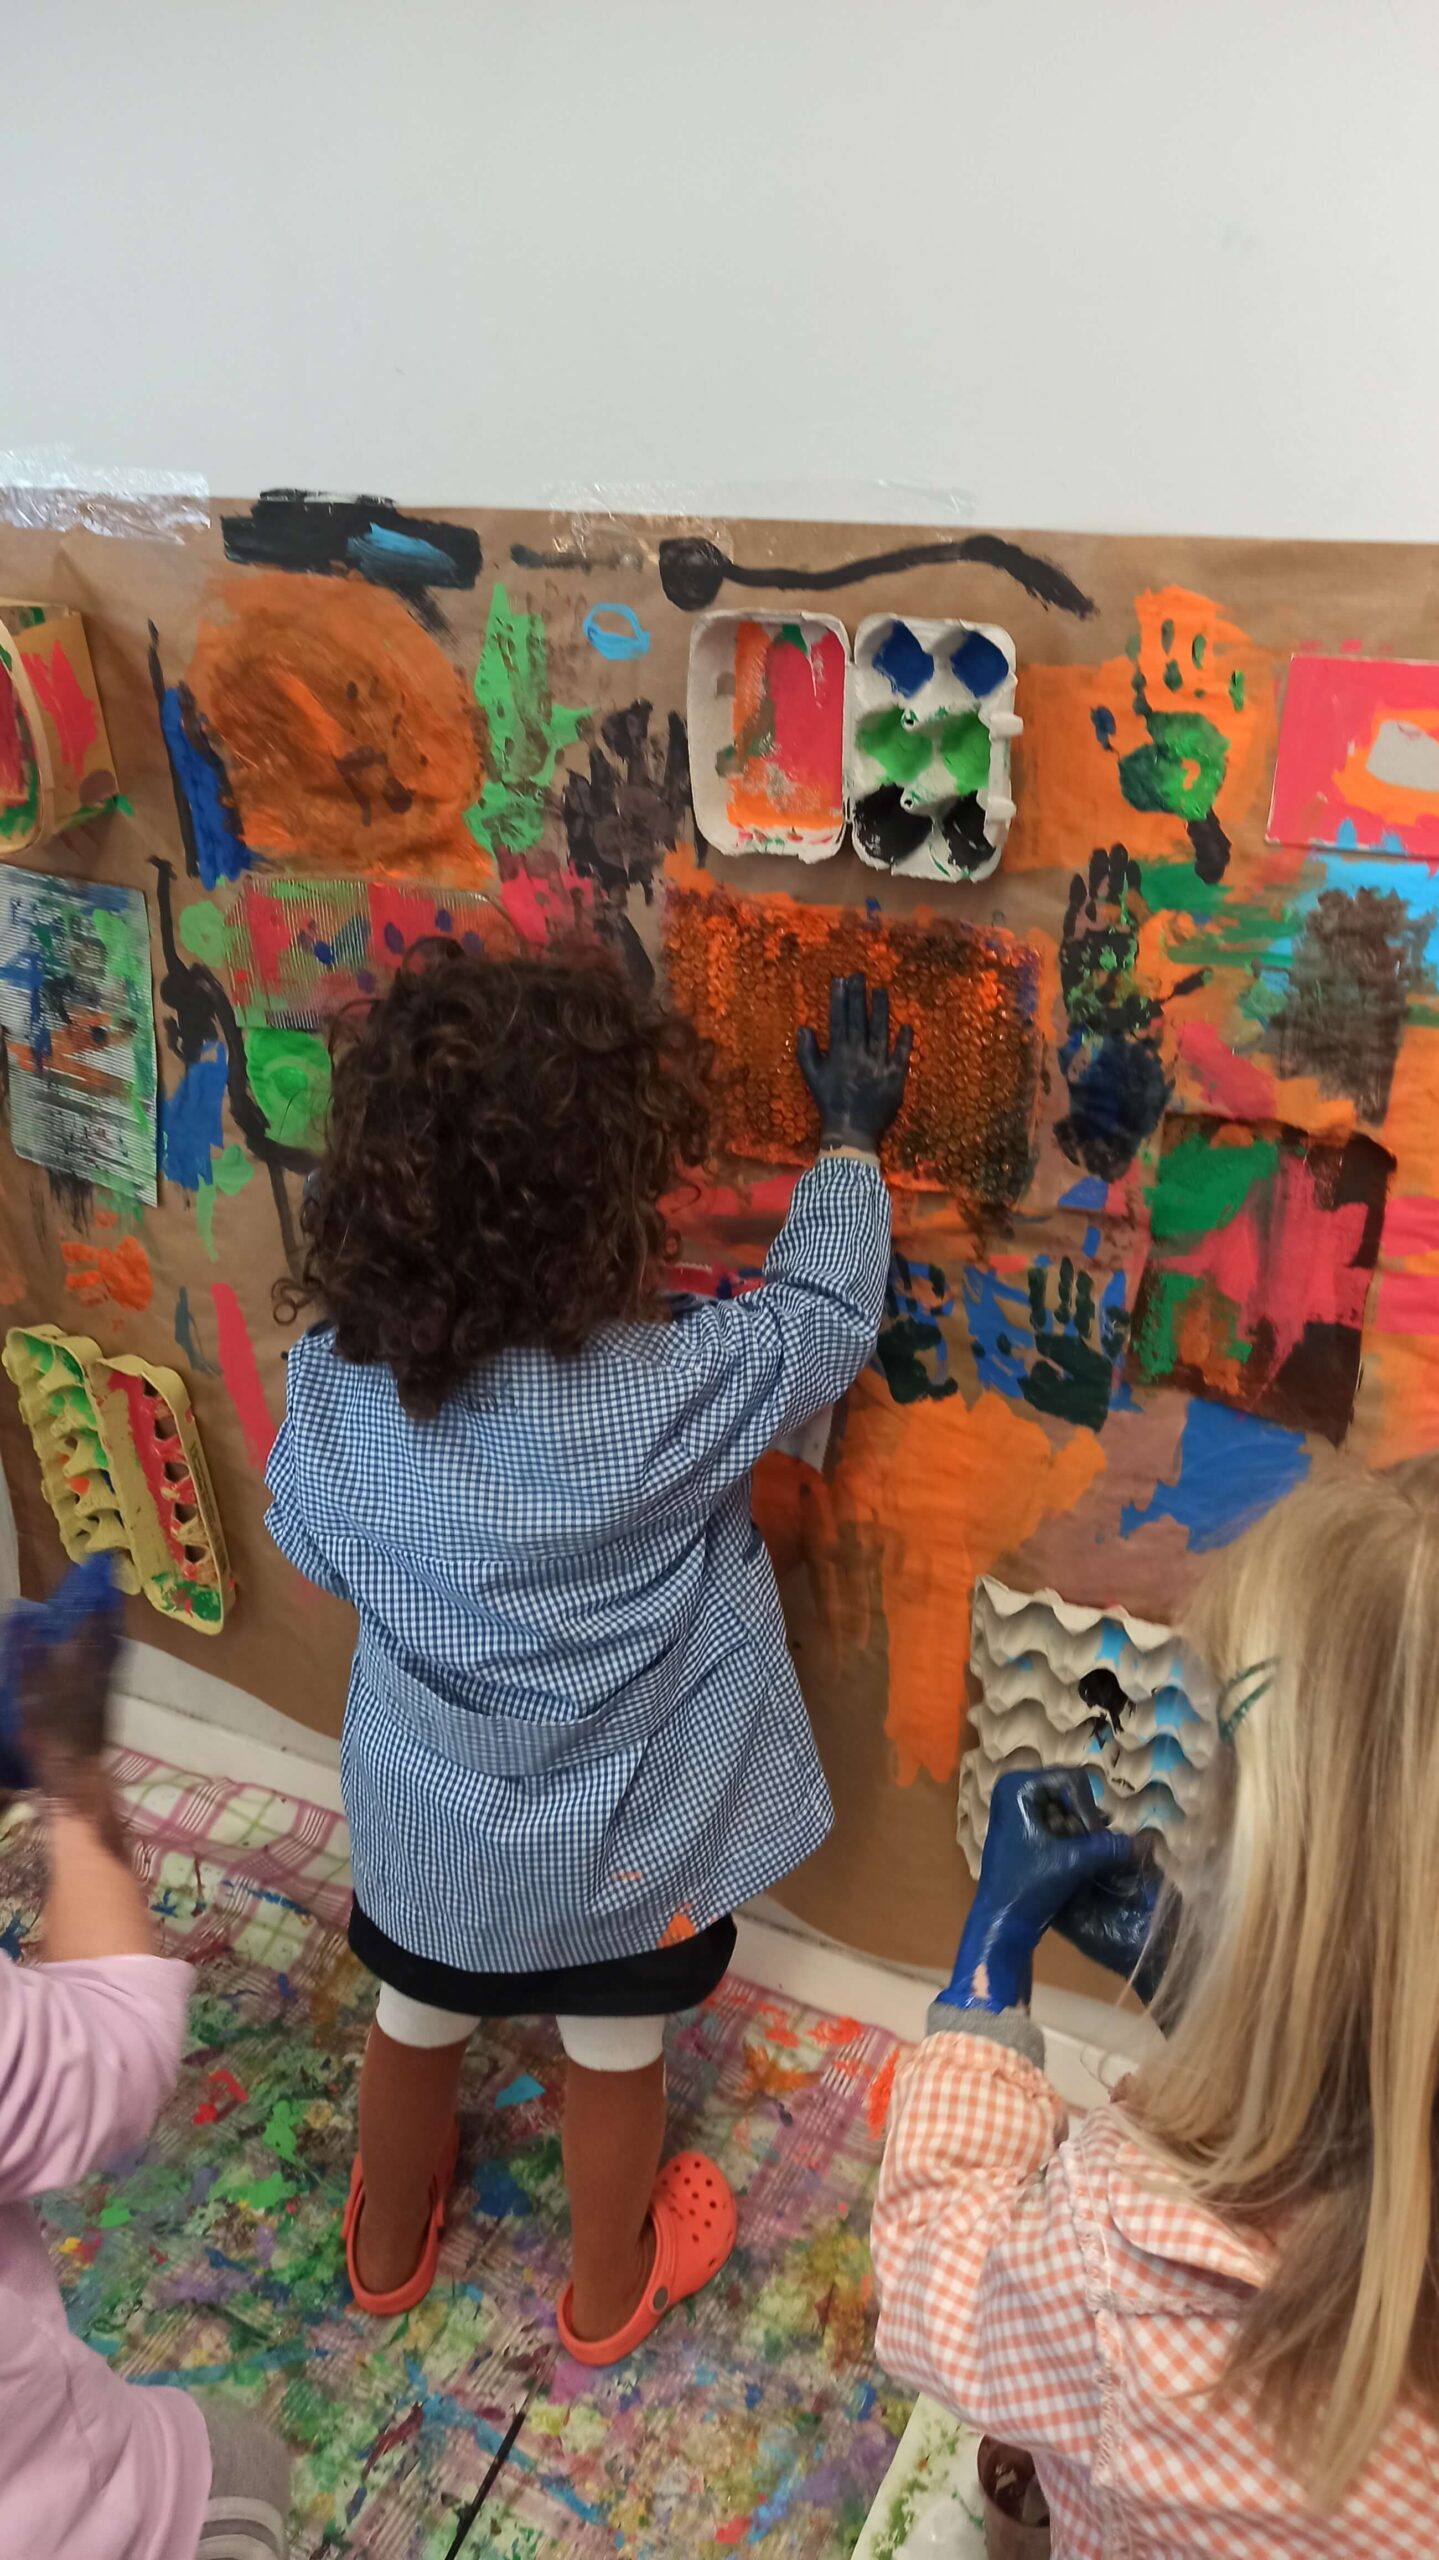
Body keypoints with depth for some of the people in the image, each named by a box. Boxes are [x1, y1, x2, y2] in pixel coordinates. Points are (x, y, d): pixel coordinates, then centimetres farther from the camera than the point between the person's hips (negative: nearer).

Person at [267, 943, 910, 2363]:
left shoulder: (330, 1374, -21)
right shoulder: (662, 1391, -34)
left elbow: (311, 1545, -3)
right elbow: (822, 1317, -16)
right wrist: (850, 1140, -3)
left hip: (423, 1810, 3)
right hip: (617, 1830, -3)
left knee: (416, 2021, 29)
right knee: (613, 2055, 24)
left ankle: (387, 2244, 56)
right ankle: (610, 2287, 51)